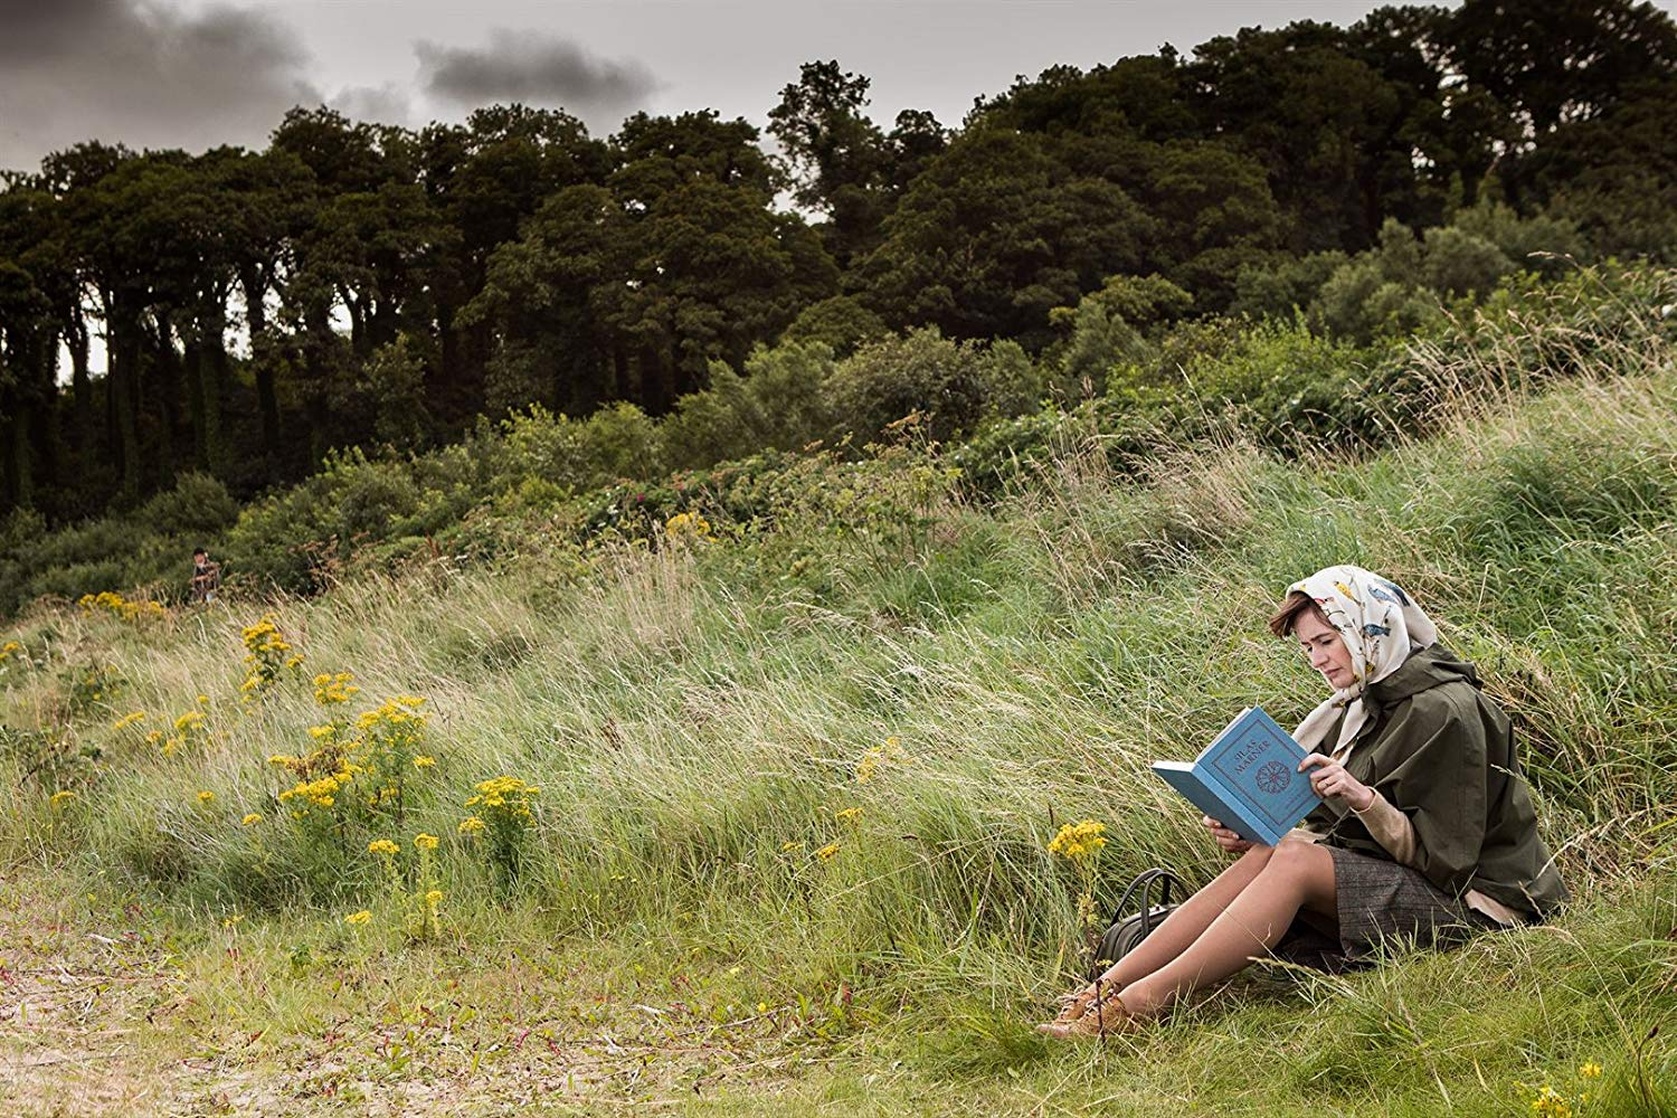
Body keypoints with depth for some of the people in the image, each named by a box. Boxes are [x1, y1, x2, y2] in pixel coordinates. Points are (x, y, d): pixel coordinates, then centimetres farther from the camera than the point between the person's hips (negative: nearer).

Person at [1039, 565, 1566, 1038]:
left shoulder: (1442, 710, -14)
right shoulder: (1368, 702, 12)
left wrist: (1363, 797, -31)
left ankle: (1141, 1002, -32)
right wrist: (1253, 835, -6)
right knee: (1264, 857, -17)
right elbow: (1334, 833, 10)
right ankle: (1103, 990, -25)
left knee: (1293, 861, -28)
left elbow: (1441, 855, -17)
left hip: (1468, 901, -8)